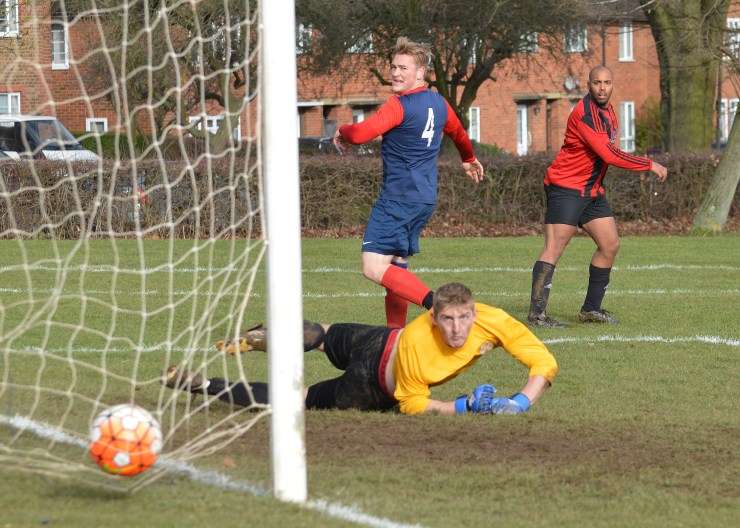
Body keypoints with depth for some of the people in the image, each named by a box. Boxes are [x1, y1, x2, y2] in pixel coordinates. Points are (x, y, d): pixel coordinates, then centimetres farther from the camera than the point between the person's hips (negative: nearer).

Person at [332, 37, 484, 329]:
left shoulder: (399, 106, -15)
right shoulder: (439, 103, 13)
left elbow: (360, 134, -22)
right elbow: (459, 133, 33)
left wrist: (342, 132, 2)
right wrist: (469, 160, 54)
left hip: (399, 197, -9)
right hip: (425, 198, 9)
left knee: (374, 267, -15)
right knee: (397, 265, 17)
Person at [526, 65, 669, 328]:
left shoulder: (607, 111, 10)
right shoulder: (585, 113, -21)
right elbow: (609, 153, -28)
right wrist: (651, 165, -23)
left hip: (592, 190, 10)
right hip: (566, 188, -10)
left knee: (610, 245, 9)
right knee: (554, 248, -13)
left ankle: (591, 309, 18)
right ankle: (536, 314, -16)